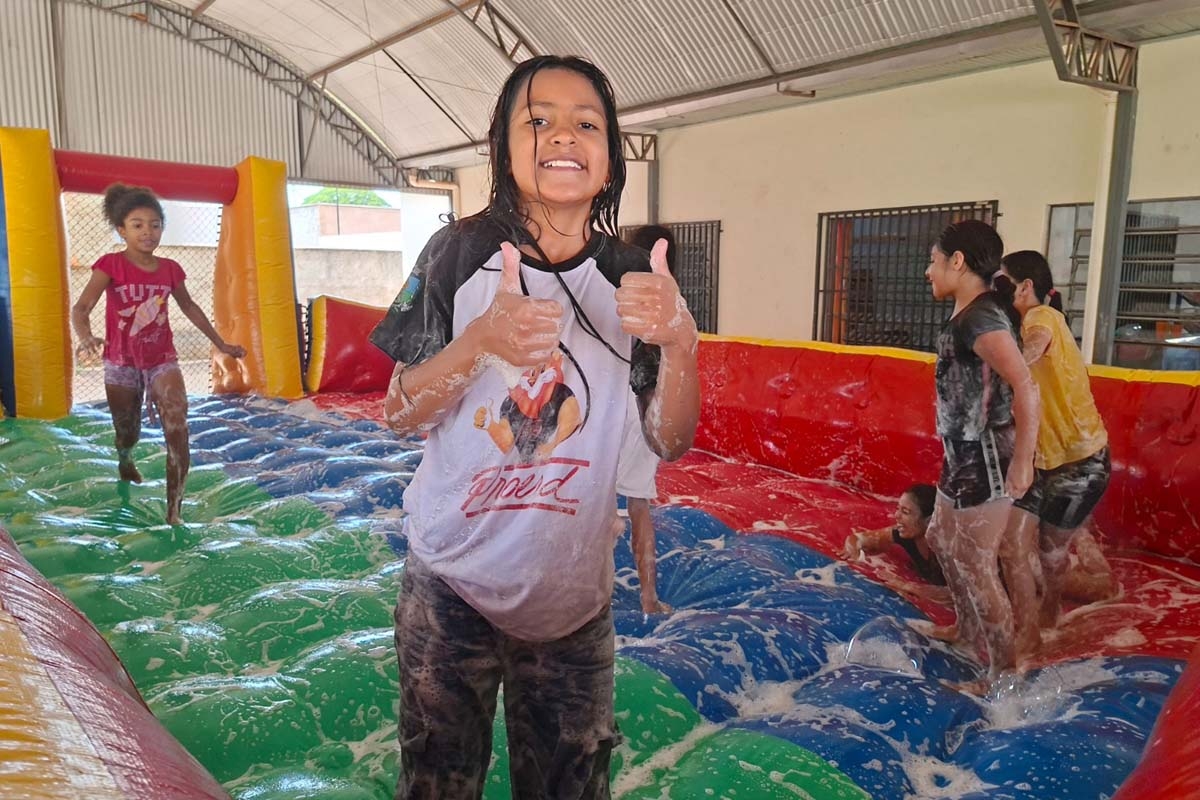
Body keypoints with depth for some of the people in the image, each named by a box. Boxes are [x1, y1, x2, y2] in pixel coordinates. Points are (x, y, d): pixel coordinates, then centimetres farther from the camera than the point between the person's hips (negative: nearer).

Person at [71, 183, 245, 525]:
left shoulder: (170, 269, 0)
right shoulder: (111, 265, -11)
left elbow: (189, 307, 16)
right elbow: (80, 308, -22)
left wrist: (220, 343, 20)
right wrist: (85, 337, -44)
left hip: (162, 360, 2)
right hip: (121, 363, -1)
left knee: (177, 429, -18)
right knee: (127, 433, 14)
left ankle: (175, 513, -18)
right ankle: (125, 460, 54)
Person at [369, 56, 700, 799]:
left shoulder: (633, 276, -6)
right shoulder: (461, 253, -10)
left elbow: (670, 442, -6)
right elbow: (398, 414, -8)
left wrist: (679, 341, -25)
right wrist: (480, 341, -27)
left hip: (573, 592, 2)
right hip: (452, 582, -1)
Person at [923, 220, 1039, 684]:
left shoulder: (981, 318, -21)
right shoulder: (969, 315, 10)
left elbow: (1025, 387, -29)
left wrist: (1022, 462, -27)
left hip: (985, 460, -11)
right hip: (965, 455, 11)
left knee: (975, 563, 0)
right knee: (941, 537, 23)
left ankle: (1004, 668, 15)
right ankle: (967, 629, 42)